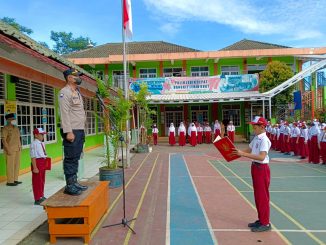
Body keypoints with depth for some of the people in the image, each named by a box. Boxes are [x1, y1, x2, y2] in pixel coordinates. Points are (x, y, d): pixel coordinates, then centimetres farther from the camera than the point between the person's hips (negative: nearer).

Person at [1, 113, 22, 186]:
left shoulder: (16, 128, 13)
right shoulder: (5, 129, -10)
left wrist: (20, 146, 13)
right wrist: (8, 149, -19)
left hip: (17, 149, 8)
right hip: (10, 149, -8)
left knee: (17, 164, 11)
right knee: (10, 165, -3)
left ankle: (15, 179, 21)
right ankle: (10, 181, 5)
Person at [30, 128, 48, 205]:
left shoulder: (42, 143, 10)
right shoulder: (34, 144, -17)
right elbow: (33, 157, -20)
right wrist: (35, 167, -22)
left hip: (43, 163, 9)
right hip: (37, 162, -9)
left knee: (42, 181, 19)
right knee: (37, 181, 1)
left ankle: (41, 196, 34)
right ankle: (37, 199, 11)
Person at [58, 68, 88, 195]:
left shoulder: (77, 92, 20)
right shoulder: (65, 92, -8)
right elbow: (64, 113, -17)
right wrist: (69, 131, -22)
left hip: (80, 130, 9)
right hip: (71, 131, -9)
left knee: (76, 158, 13)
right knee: (70, 158, -4)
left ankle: (74, 182, 22)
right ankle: (69, 186, 3)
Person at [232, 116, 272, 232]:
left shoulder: (264, 140, -19)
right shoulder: (256, 138, 9)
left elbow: (261, 157, -29)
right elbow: (249, 150, 14)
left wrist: (243, 154, -31)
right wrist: (238, 152, 0)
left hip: (262, 169, -9)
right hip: (255, 167, 9)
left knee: (263, 196, 1)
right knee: (257, 196, 17)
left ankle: (265, 223, 14)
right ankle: (261, 219, 30)